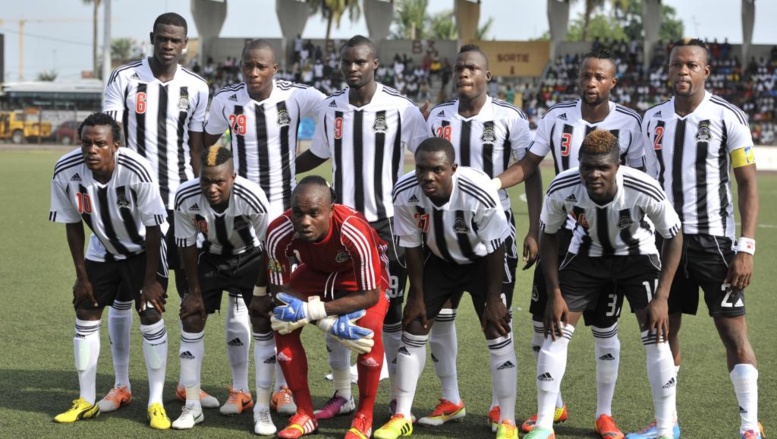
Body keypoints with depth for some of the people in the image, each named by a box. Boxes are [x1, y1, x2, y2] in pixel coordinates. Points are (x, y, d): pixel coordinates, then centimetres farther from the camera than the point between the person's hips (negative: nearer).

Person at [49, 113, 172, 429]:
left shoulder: (136, 170, -35)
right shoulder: (65, 171, -25)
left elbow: (152, 228, -23)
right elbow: (73, 225, -9)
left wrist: (150, 279, -18)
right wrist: (82, 276, -6)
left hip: (143, 249, -3)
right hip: (102, 251, 4)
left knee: (151, 315, -12)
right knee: (85, 315, 2)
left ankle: (156, 403, -2)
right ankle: (86, 402, 14)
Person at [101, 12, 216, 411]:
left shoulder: (195, 88, 4)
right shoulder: (124, 79, -3)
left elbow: (196, 149, 8)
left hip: (181, 199, 2)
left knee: (193, 291, 1)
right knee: (122, 291, 2)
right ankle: (121, 385, 12)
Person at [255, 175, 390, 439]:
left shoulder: (355, 233, -43)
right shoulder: (279, 234, -34)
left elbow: (370, 295, -32)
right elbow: (280, 288, -20)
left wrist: (313, 311, -40)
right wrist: (328, 321, -32)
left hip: (360, 273, -4)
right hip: (315, 271, 4)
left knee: (369, 327, -27)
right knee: (283, 325, -13)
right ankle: (305, 415, 3)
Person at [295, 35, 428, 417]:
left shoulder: (401, 109, -9)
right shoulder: (330, 109, 3)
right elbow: (317, 155, 18)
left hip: (387, 221, -4)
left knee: (390, 313, -1)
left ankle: (400, 400, 7)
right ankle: (342, 396, 18)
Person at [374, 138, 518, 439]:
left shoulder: (479, 193, -37)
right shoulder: (405, 193, -27)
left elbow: (495, 249, -21)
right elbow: (412, 247, -11)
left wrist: (493, 298, -16)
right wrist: (417, 295, -5)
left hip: (482, 261, -3)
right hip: (439, 260, 3)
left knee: (498, 333, -11)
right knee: (414, 327, 1)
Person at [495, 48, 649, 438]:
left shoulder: (629, 124, -6)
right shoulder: (557, 117, -1)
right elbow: (529, 164, 2)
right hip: (561, 231, 2)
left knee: (604, 328, 2)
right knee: (543, 321, 5)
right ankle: (554, 407, 21)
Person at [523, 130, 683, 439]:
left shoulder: (645, 191, -34)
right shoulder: (561, 190, -29)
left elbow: (673, 236, -16)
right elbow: (548, 236, -8)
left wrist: (661, 297, -19)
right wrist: (555, 293, -10)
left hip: (636, 255, -2)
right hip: (587, 253, 2)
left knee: (656, 336, -13)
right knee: (556, 330, -5)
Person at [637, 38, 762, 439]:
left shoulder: (727, 117, -7)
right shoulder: (653, 119, 7)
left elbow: (748, 184, -6)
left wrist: (746, 248, -13)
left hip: (713, 240, -5)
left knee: (733, 332, -6)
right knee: (663, 328, 8)